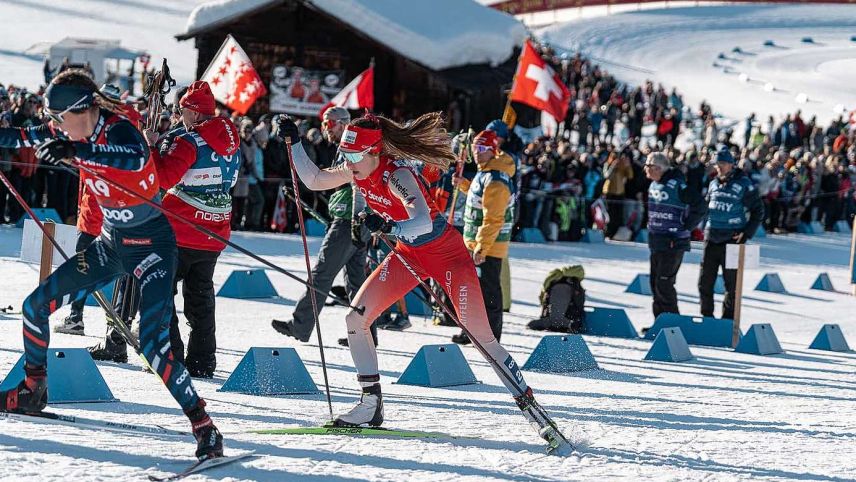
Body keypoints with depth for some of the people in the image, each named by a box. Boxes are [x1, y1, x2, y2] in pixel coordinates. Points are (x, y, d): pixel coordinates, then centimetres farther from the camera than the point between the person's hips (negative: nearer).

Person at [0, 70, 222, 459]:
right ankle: (33, 393, 28)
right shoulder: (74, 133, -2)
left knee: (153, 348, -21)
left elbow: (136, 159, -48)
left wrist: (76, 151, -55)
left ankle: (204, 427, -14)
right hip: (111, 244, 8)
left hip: (152, 247, -8)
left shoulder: (119, 131, -25)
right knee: (36, 305, 8)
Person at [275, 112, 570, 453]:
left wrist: (388, 227, -59)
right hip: (408, 254, 7)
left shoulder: (396, 175, -30)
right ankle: (371, 405, 5)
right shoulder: (357, 171, -8)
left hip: (445, 253, -7)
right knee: (355, 318, -5)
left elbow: (423, 223, -44)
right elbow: (313, 181, 6)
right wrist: (294, 140, -1)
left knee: (482, 337, -12)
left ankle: (530, 408, -5)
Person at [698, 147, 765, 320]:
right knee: (705, 282, 6)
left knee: (731, 284, 0)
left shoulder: (743, 184, -5)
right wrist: (705, 228, 14)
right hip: (711, 239, 5)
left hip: (732, 241, -5)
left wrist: (747, 233, -9)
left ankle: (728, 319, 8)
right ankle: (706, 317, 17)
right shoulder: (713, 184, 12)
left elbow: (758, 211, -1)